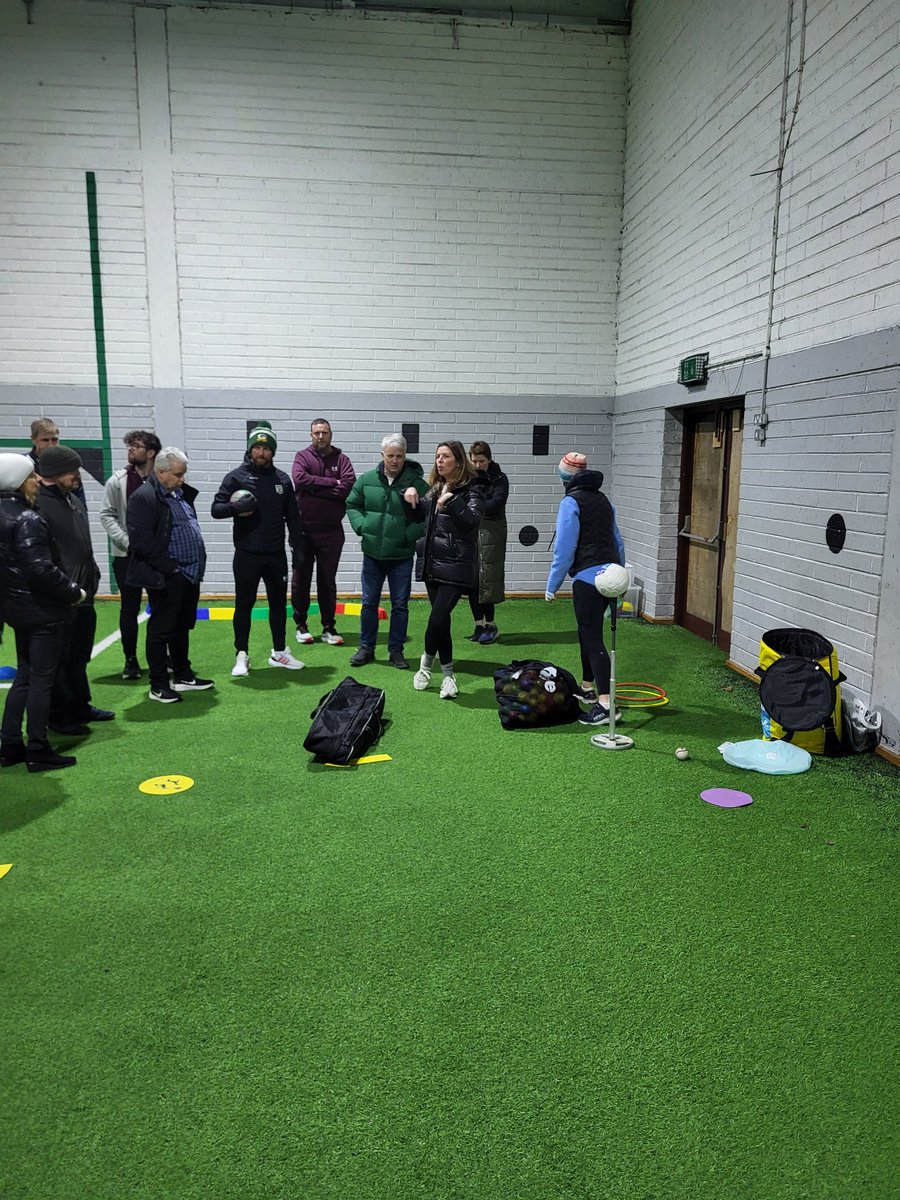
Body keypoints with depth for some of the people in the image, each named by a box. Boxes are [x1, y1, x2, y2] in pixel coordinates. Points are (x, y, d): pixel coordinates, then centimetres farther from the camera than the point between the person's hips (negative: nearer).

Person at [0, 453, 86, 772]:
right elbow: (41, 569, -25)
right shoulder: (28, 519, -19)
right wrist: (75, 592, -13)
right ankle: (38, 751, 9)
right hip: (42, 609, -9)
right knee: (42, 678, 1)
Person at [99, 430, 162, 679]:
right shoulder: (118, 480, -1)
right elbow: (107, 515, 0)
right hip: (126, 556, 1)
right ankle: (131, 660, 18)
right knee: (129, 608, 7)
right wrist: (127, 541, -11)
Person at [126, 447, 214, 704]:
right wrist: (170, 567, -17)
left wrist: (198, 563, 13)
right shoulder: (144, 498, -14)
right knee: (161, 629, 1)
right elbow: (142, 541, -20)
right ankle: (158, 685, 10)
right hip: (166, 578, -9)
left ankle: (183, 675, 29)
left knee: (183, 627, 17)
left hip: (189, 574, 9)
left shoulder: (180, 493, 14)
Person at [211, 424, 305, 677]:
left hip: (276, 554, 4)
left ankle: (279, 653, 23)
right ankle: (242, 656, 14)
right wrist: (235, 507, -25)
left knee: (279, 603, 11)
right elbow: (216, 509, -4)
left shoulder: (282, 479, 9)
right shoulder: (236, 476, -2)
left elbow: (292, 516, 12)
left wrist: (298, 548, 8)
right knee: (244, 605, 3)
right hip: (247, 554, -3)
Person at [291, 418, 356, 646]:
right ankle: (301, 625, 20)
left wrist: (314, 488, -14)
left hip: (331, 531, 0)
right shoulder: (302, 456, 3)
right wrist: (331, 483, -14)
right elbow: (300, 478, -17)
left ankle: (328, 627, 15)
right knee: (301, 578, 7)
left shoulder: (341, 459, 4)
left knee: (328, 580, 8)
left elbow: (348, 486, -13)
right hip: (303, 529, 0)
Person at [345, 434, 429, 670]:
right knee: (369, 603, 10)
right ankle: (366, 648, 23)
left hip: (402, 556, -2)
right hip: (372, 553, 2)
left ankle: (396, 650, 20)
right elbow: (352, 504, 13)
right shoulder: (367, 480, 0)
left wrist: (411, 534, -14)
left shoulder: (417, 484, -8)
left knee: (400, 605, 7)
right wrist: (361, 526, -3)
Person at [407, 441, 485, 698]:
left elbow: (472, 520, -19)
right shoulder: (435, 489, 16)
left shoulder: (471, 490, -3)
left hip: (456, 567, -6)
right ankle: (448, 675, 18)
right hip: (432, 564, 6)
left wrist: (450, 501, -28)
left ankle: (426, 664, 11)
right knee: (441, 621, 7)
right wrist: (411, 493, 13)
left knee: (437, 619, -14)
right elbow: (421, 514, 31)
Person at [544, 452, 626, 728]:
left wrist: (552, 584, -4)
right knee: (587, 632, 21)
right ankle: (588, 688, 35)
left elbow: (564, 548, -11)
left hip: (588, 577, -8)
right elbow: (617, 540, 21)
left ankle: (606, 704, -13)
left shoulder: (571, 502, -7)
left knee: (591, 638, -8)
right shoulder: (602, 499, 16)